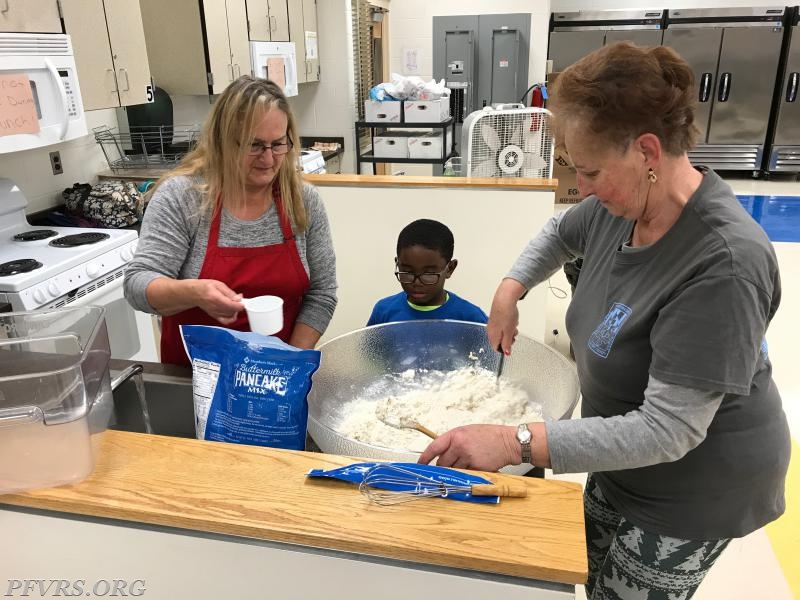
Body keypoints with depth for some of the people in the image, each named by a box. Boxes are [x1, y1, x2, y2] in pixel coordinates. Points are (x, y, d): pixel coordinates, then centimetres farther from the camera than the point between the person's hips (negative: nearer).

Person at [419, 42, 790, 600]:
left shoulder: (724, 262, -34)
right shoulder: (622, 205, -10)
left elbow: (668, 430, -35)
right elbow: (561, 234, 14)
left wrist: (516, 443, -41)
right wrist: (509, 291, -2)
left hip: (694, 486, -7)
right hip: (623, 458, 7)